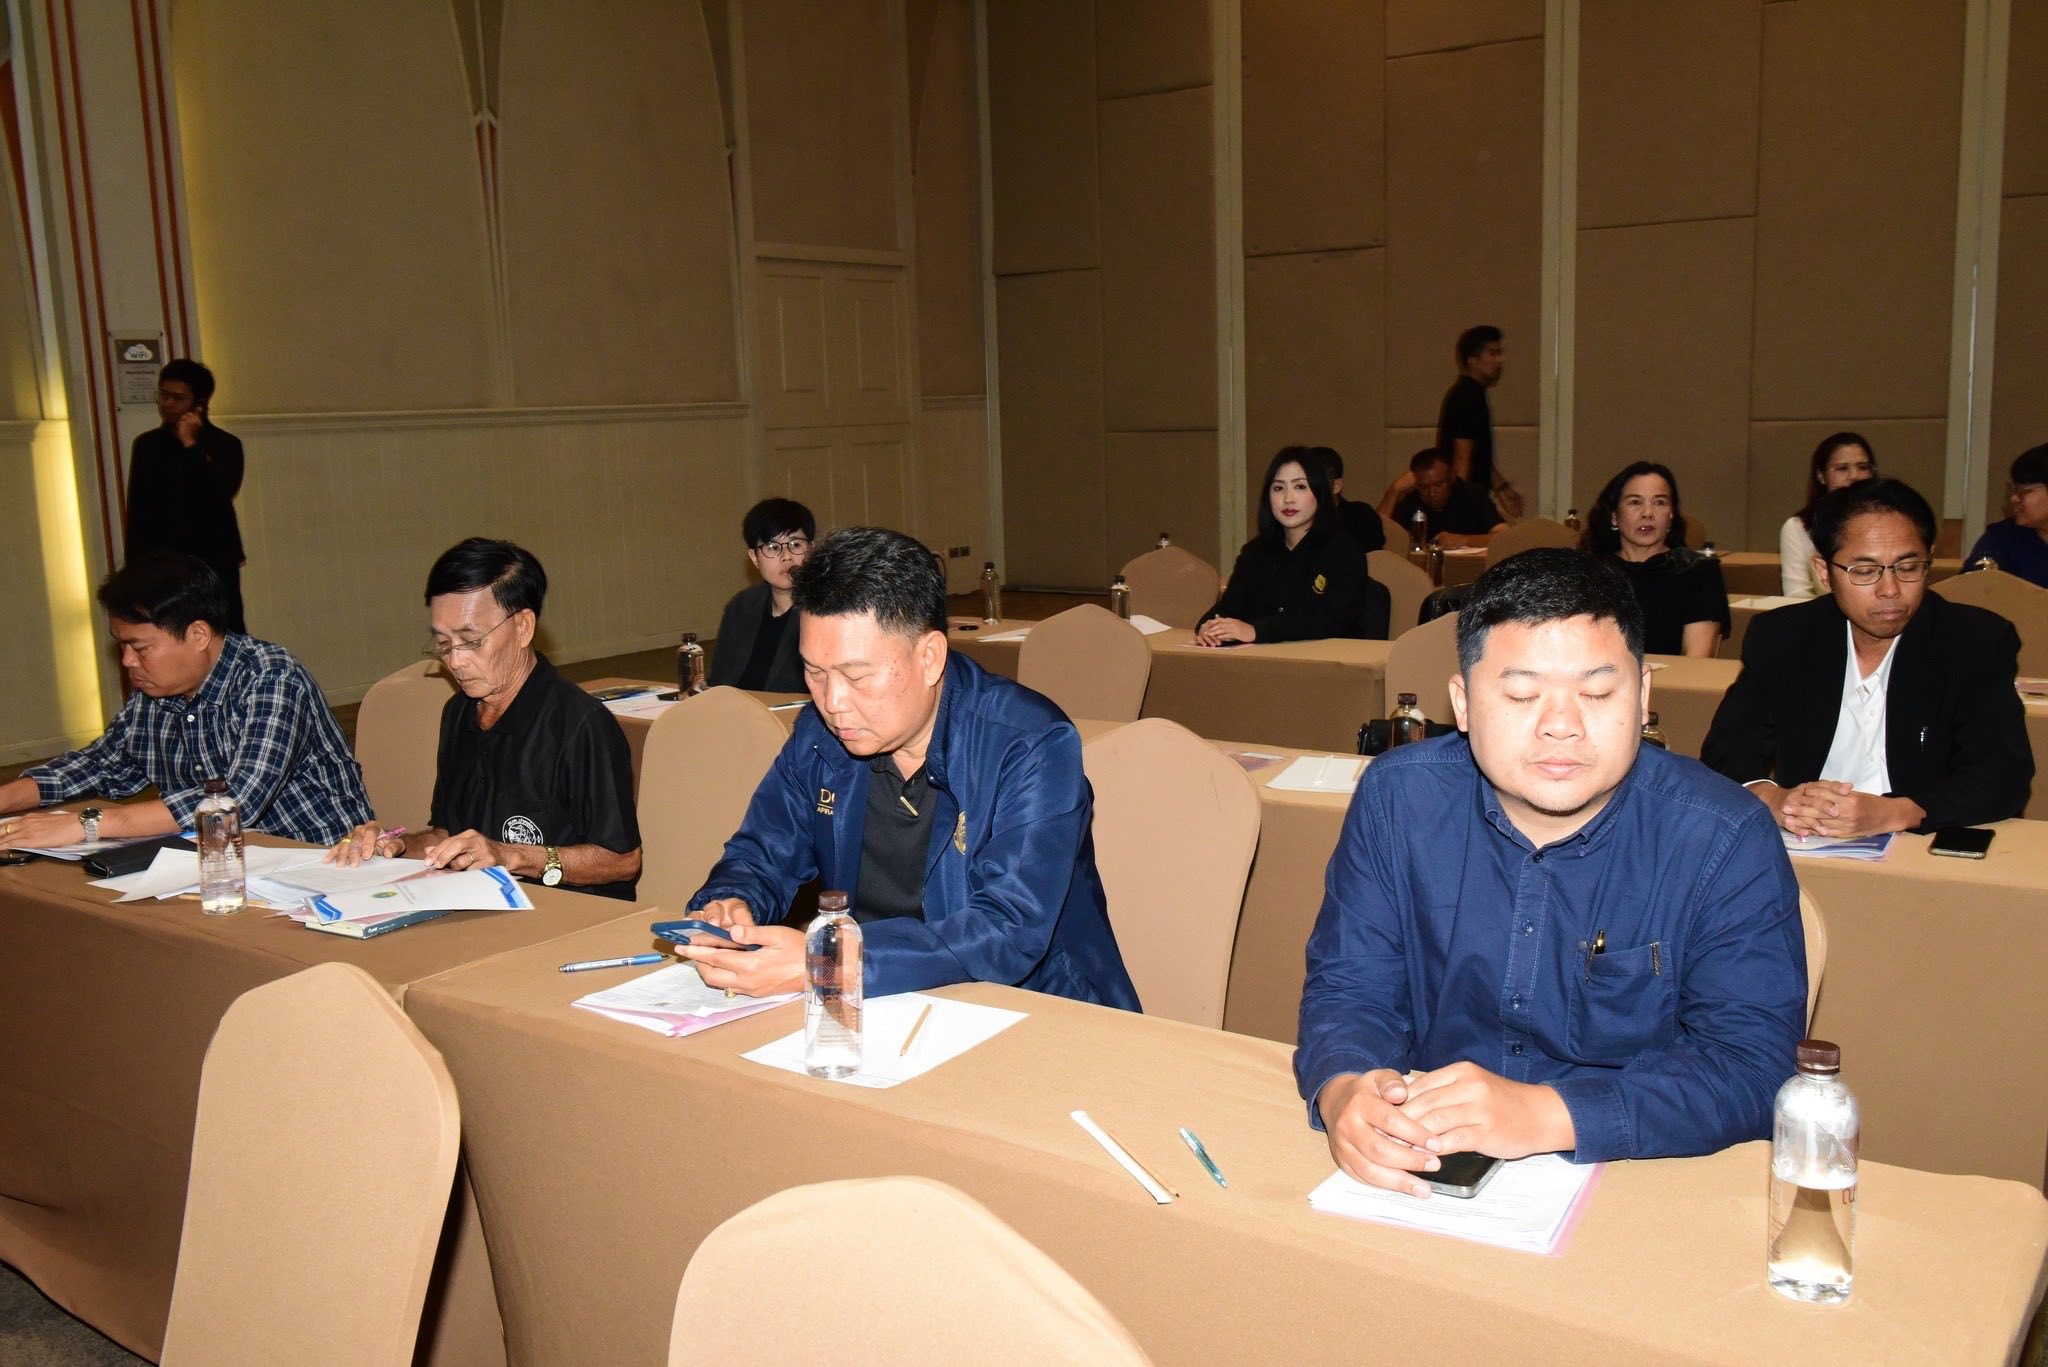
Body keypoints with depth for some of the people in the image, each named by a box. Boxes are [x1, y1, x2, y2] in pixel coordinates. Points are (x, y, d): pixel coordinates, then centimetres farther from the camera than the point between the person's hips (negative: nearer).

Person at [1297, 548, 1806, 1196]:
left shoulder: (1728, 840, -10)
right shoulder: (1397, 798, -4)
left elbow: (1753, 1064, -16)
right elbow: (1349, 986, 0)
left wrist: (1544, 1115, -30)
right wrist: (1342, 1092, -25)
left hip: (1637, 1188, 0)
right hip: (1425, 1182, 1)